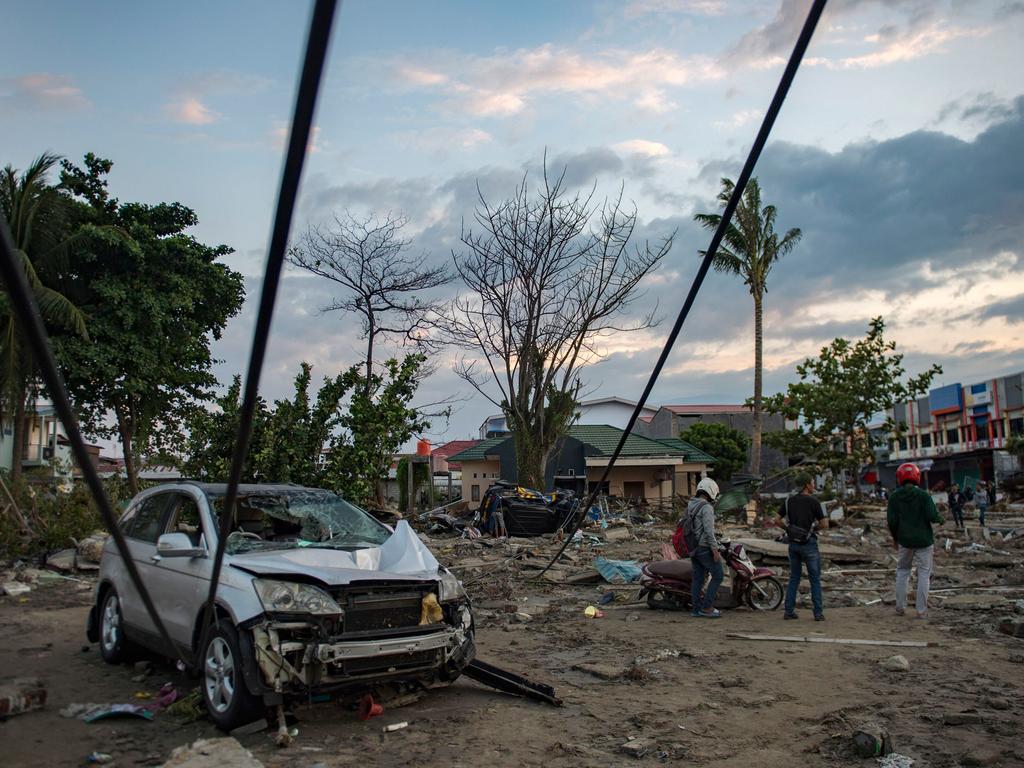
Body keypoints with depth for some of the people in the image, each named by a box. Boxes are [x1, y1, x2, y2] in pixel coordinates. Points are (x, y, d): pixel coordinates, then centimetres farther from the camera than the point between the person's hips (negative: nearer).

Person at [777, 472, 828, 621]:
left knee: (794, 578, 12)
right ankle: (818, 613, 5)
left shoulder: (789, 501, 3)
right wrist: (814, 524, 10)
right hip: (809, 543, -5)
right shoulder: (813, 501, -11)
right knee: (815, 579, 5)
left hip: (793, 543, 5)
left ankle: (789, 611, 9)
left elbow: (778, 520, 5)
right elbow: (825, 525, -9)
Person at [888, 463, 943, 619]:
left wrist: (895, 538, 13)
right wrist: (940, 519, 7)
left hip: (905, 540, 3)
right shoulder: (923, 495, -10)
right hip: (924, 540, -2)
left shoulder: (894, 496, -3)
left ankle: (900, 607, 17)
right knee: (924, 573, 6)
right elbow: (932, 516, -16)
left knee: (902, 571, 16)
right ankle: (921, 610, 6)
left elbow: (891, 520, -2)